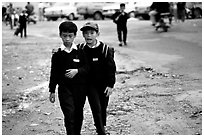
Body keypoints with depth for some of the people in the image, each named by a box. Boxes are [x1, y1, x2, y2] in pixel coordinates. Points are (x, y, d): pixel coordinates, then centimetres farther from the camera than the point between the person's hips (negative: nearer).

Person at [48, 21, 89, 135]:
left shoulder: (80, 51, -1)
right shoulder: (57, 54, 1)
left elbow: (87, 67, 0)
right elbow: (54, 73, 5)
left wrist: (77, 71, -19)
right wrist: (52, 91, 6)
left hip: (80, 87, 1)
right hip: (64, 88, -1)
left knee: (78, 113, 11)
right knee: (69, 114, -11)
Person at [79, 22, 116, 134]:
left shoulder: (105, 49, -11)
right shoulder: (81, 49, -5)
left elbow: (111, 68, -8)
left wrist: (110, 85, -10)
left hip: (103, 84, 0)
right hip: (90, 84, 0)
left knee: (103, 108, 13)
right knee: (96, 108, -7)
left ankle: (102, 127, 36)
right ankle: (101, 133, 0)